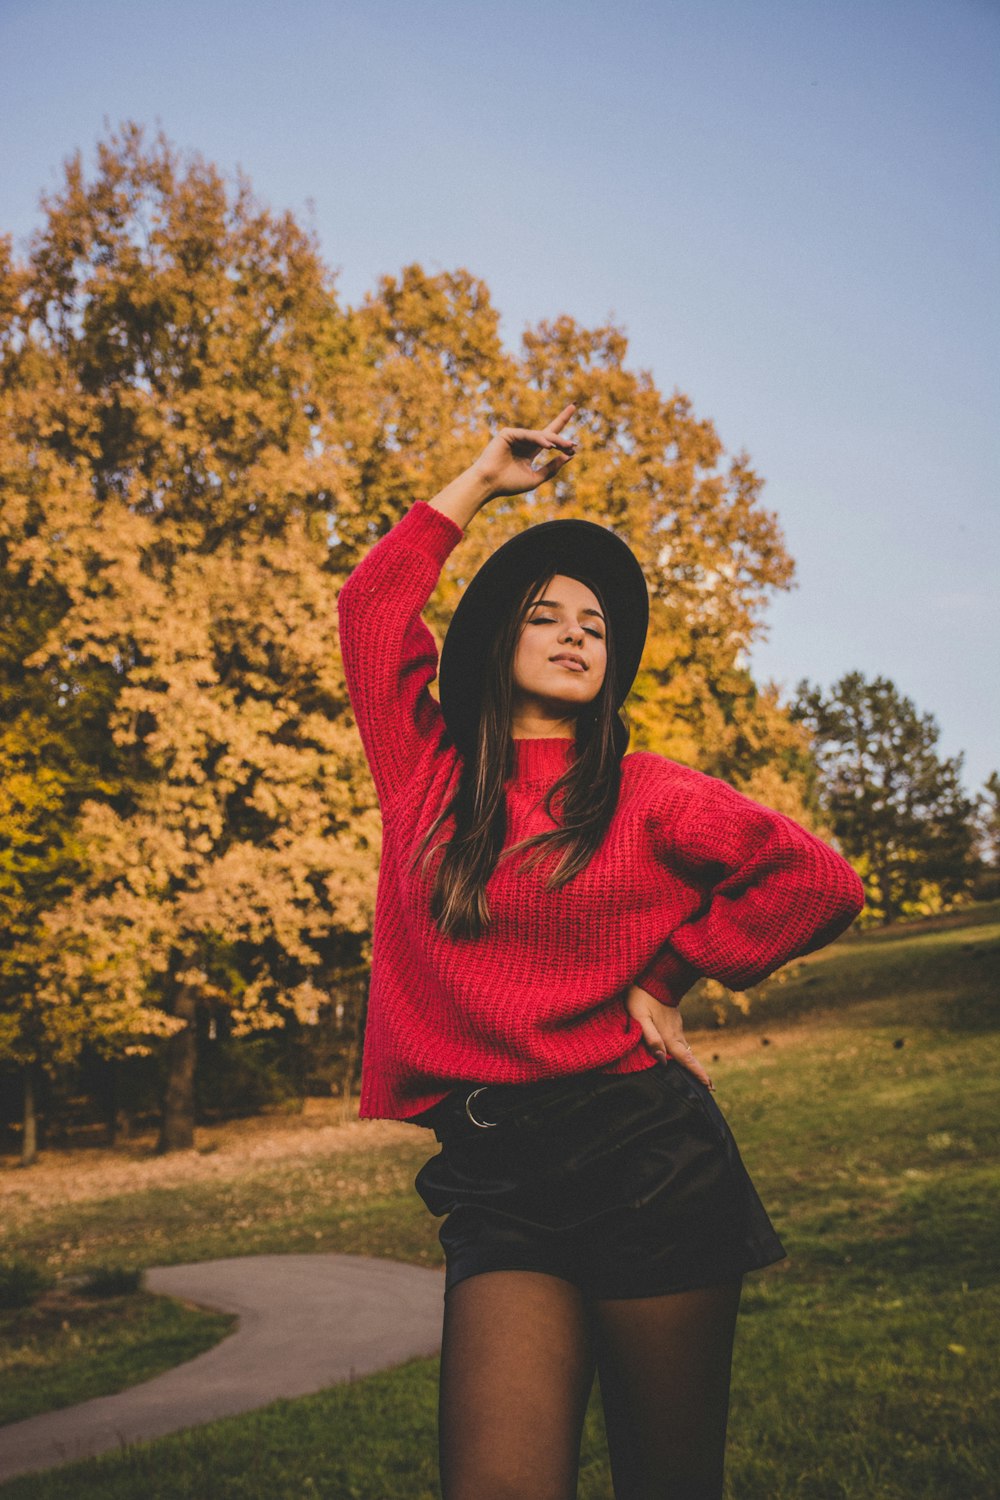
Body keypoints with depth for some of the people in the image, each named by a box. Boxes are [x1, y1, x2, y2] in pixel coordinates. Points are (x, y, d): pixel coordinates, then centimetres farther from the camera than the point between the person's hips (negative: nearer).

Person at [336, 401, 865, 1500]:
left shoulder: (646, 794, 5)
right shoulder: (430, 773, 11)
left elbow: (823, 883, 4)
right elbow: (372, 602, 16)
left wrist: (670, 971, 5)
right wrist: (485, 480, 21)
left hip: (647, 1162, -1)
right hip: (497, 1182, 1)